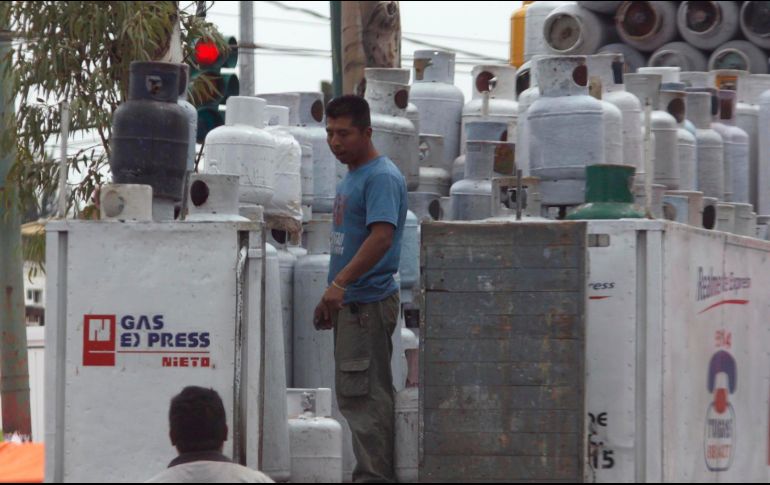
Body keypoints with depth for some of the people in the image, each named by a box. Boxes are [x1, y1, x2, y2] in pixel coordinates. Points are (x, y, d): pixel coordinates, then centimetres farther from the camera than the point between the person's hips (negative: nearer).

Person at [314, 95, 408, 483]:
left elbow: (382, 235, -25)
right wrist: (331, 299, 23)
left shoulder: (382, 177, -12)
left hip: (368, 302, -10)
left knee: (365, 395, -10)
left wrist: (340, 283, -31)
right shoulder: (350, 178, 19)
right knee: (352, 396, 12)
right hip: (349, 304, 10)